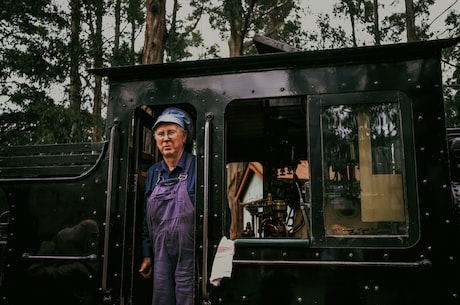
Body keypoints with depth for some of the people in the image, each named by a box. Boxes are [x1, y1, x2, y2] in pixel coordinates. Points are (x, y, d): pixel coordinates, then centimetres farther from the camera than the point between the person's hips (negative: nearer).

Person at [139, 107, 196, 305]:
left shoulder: (196, 169, -9)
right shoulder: (153, 173, 10)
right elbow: (147, 219, 14)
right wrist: (147, 255, 13)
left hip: (189, 254, -5)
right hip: (161, 255, 6)